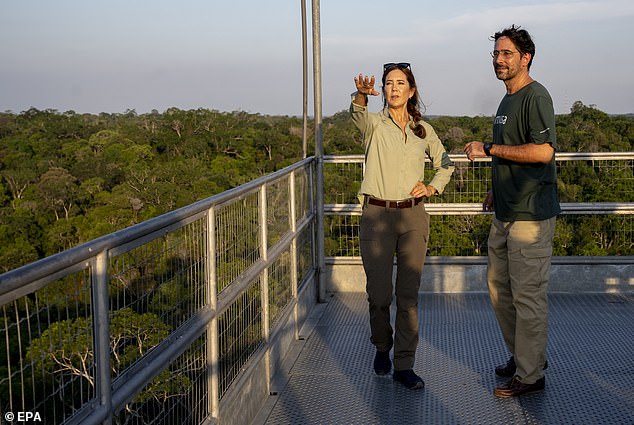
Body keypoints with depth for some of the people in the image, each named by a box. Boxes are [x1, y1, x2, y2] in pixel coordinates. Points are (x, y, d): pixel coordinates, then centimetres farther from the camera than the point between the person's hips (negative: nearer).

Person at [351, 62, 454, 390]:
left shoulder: (424, 130, 11)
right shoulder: (374, 124, 0)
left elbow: (445, 164, 24)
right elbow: (357, 114, -25)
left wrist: (432, 187, 4)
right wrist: (361, 94, -47)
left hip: (413, 217, 2)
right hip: (377, 215, -2)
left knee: (408, 295, 2)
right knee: (378, 294, 2)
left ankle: (404, 365, 10)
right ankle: (382, 348, 29)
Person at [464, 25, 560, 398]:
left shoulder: (536, 97, -13)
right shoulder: (507, 101, 16)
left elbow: (543, 152, -25)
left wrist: (488, 149, -19)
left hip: (531, 216, -10)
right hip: (506, 213, 10)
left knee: (527, 294, -3)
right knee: (499, 287, 17)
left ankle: (531, 375, 8)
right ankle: (521, 357, 31)